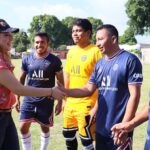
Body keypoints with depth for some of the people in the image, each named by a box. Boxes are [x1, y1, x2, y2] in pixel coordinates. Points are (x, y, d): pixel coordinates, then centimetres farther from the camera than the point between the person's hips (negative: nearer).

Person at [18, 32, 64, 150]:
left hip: (46, 101, -2)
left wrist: (60, 102, -3)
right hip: (29, 100, 2)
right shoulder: (27, 59, 0)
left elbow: (61, 82, -2)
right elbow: (22, 79, 10)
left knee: (45, 127, 12)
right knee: (24, 127, 1)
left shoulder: (54, 60, -7)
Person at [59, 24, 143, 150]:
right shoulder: (100, 64, 10)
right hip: (101, 128, 7)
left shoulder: (129, 60, -11)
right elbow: (89, 90, 9)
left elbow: (134, 95, -14)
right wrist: (65, 92, -6)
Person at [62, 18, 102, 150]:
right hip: (70, 103, 7)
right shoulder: (71, 52, 9)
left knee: (86, 138, 1)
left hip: (86, 104, -7)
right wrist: (65, 99, 17)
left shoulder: (95, 51, -13)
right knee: (68, 133, 18)